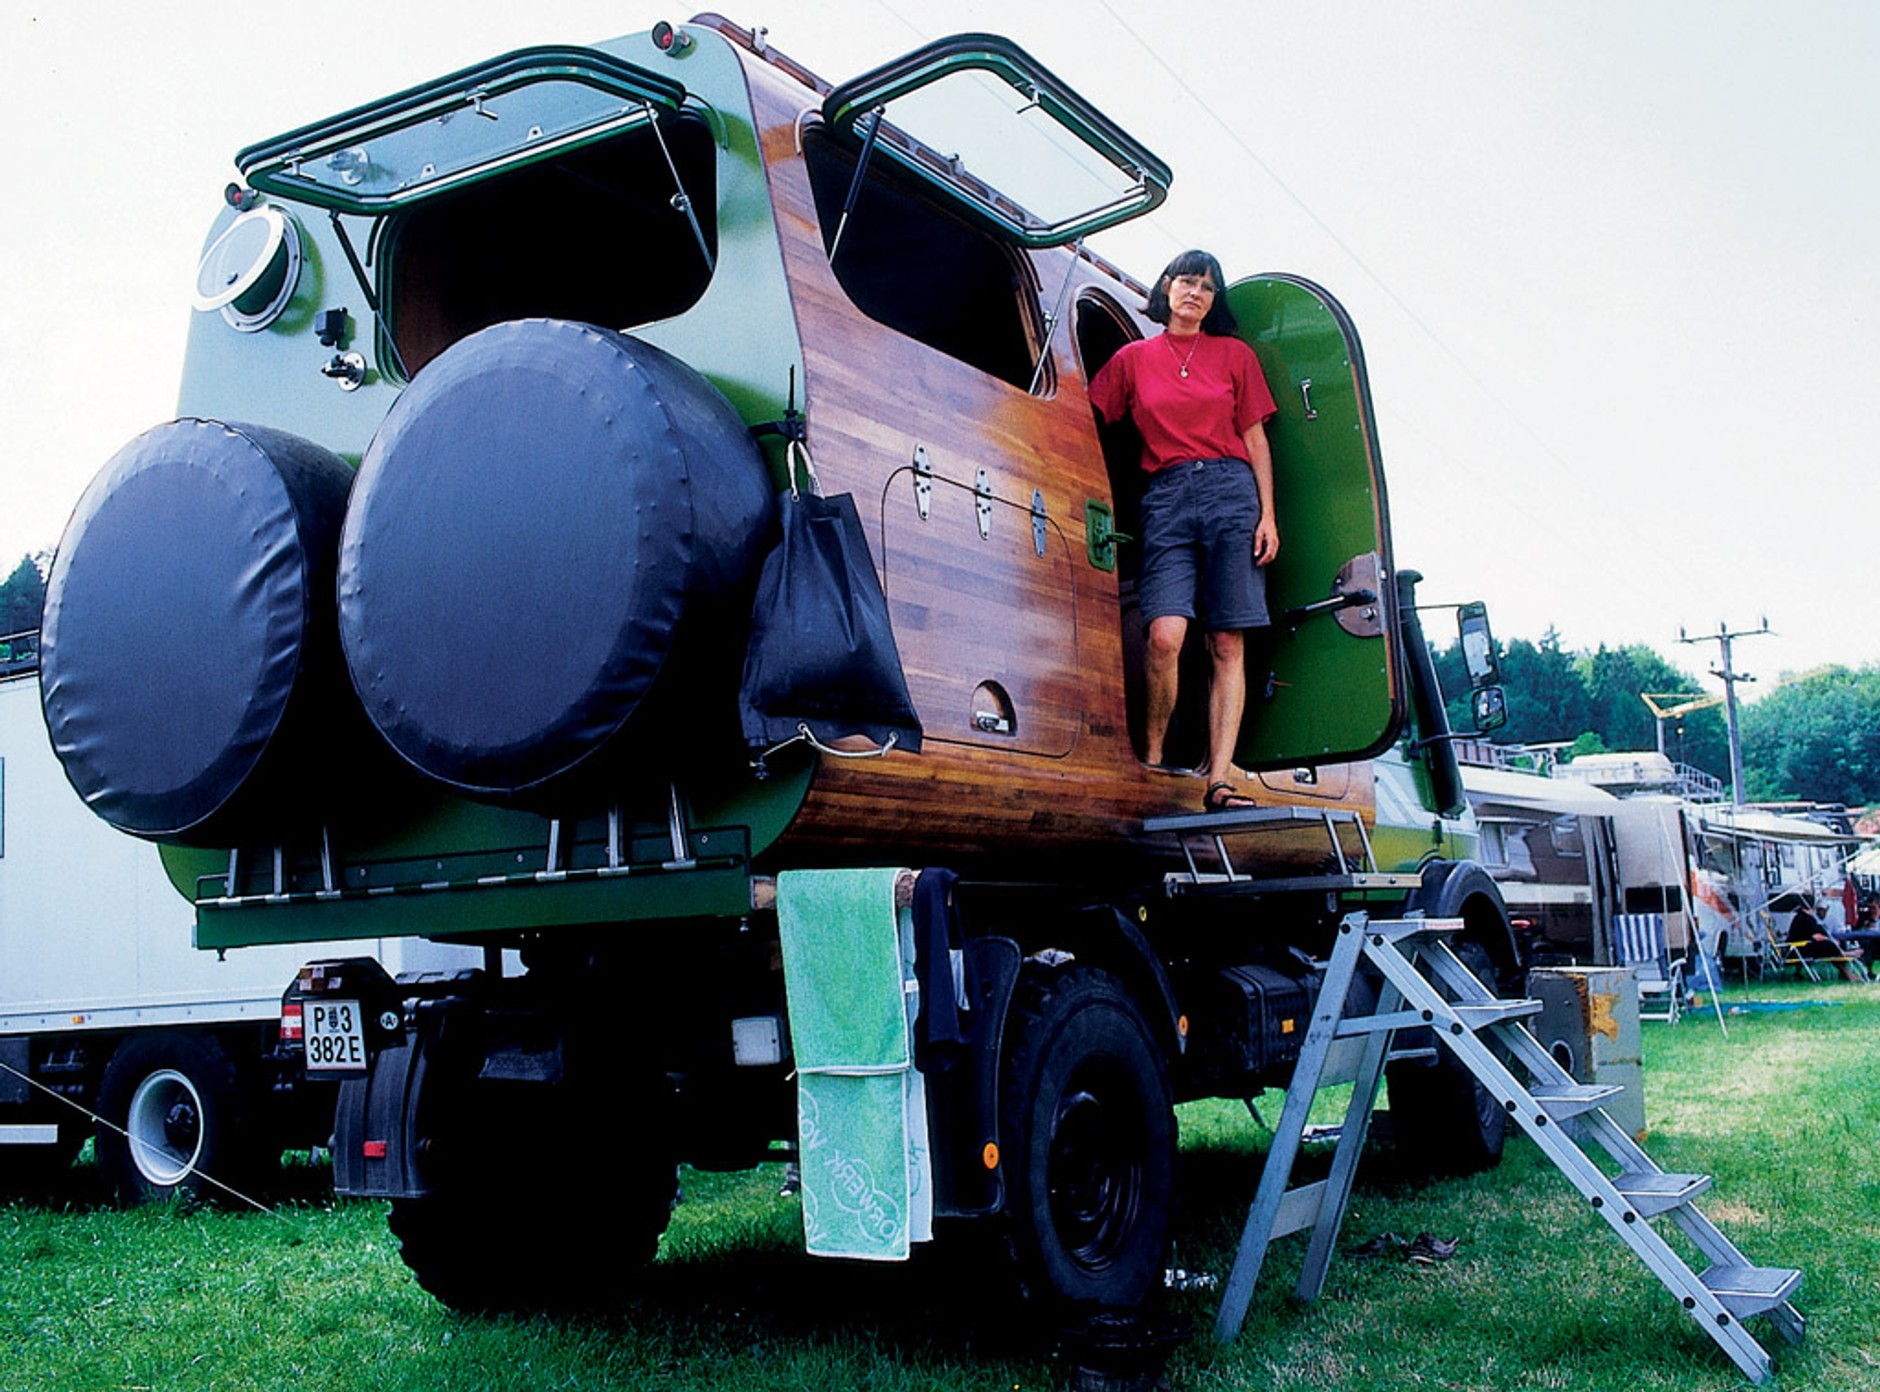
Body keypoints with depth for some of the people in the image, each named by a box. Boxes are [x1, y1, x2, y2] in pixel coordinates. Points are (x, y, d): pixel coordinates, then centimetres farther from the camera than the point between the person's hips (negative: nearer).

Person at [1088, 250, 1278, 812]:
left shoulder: (1234, 354, 15)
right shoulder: (1133, 358, 15)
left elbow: (1256, 440, 12)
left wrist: (1268, 515, 3)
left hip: (1230, 491, 1)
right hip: (1166, 496, 0)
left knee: (1228, 646, -5)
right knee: (1166, 634, -19)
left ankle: (1219, 780, -7)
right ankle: (1151, 762, -3)